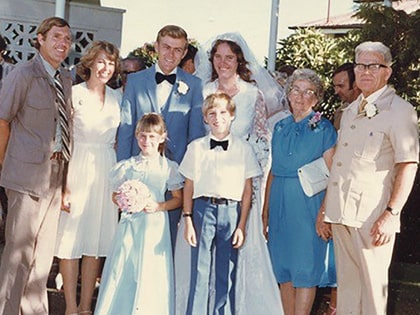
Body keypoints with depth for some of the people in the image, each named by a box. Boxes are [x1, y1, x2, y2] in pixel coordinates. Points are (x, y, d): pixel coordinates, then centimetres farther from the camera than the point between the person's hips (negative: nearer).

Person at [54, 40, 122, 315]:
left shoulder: (117, 98, 9)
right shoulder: (74, 94, -5)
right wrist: (63, 185, -15)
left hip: (107, 172, 5)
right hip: (78, 170, -4)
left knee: (97, 241, 8)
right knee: (72, 239, 0)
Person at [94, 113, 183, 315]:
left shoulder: (168, 167, 3)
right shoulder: (127, 166, 7)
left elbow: (178, 199, 5)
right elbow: (115, 195, 14)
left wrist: (159, 206, -10)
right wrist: (123, 202, -7)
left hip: (155, 226, -1)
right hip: (130, 224, 1)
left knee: (151, 272, -1)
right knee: (122, 270, 1)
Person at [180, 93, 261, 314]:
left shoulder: (243, 148, 5)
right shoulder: (196, 147, 8)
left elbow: (247, 189, 5)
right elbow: (189, 187, 8)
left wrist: (242, 225, 0)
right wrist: (188, 220, 0)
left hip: (231, 211, 0)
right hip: (203, 208, 0)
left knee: (226, 274, 4)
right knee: (199, 271, 2)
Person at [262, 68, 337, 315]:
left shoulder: (324, 128, -3)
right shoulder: (280, 128, 12)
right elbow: (273, 172, 14)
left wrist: (325, 214, -17)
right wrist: (266, 210, 10)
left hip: (308, 202, -5)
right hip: (280, 204, 5)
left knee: (305, 269, -1)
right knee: (283, 269, 9)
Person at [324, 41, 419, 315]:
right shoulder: (350, 111, 18)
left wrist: (390, 214, -19)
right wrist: (327, 207, 15)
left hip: (371, 215, -7)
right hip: (341, 211, 7)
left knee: (373, 282, 0)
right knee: (346, 282, 12)